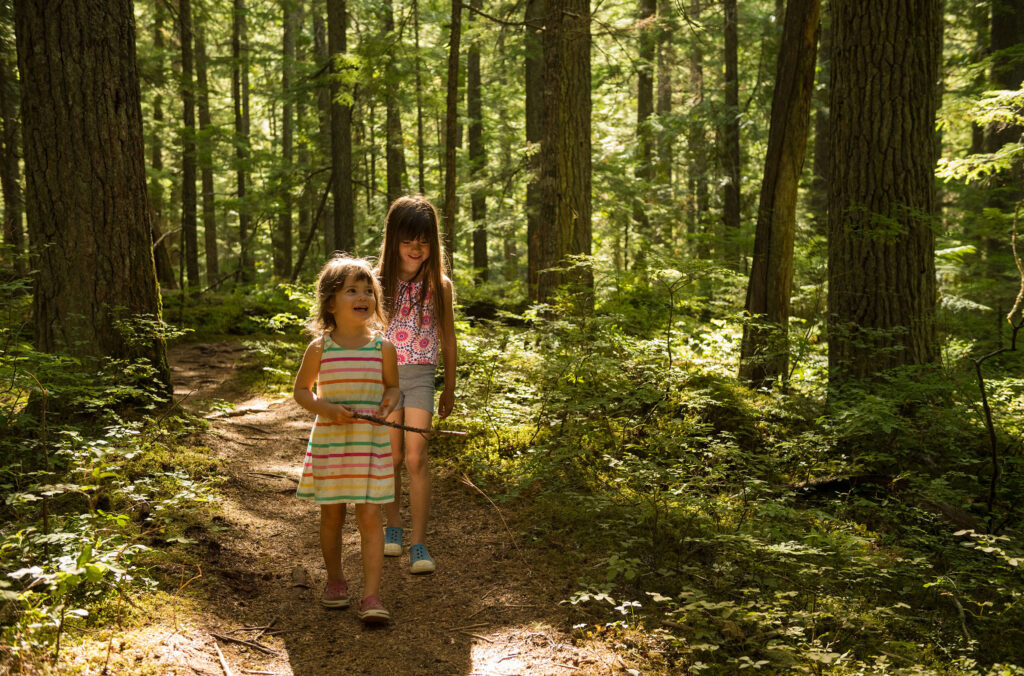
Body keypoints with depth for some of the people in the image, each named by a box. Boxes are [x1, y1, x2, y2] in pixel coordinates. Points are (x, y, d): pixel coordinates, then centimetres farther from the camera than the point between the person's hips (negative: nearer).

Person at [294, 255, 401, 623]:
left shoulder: (383, 347, -2)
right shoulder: (319, 349, -4)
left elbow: (393, 386, 11)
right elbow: (301, 390, 6)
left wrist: (389, 402, -12)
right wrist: (326, 408, -13)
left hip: (370, 442, 0)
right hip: (330, 441, 0)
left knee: (369, 516, -4)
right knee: (331, 514, 13)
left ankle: (371, 595, 0)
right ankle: (335, 580, 34)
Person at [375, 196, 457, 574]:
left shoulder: (439, 286, -1)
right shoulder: (378, 282, -2)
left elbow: (447, 340, 8)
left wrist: (449, 390, 12)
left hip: (421, 377, -1)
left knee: (416, 458, -10)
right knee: (392, 458, 8)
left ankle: (418, 542, -3)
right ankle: (393, 524, 30)